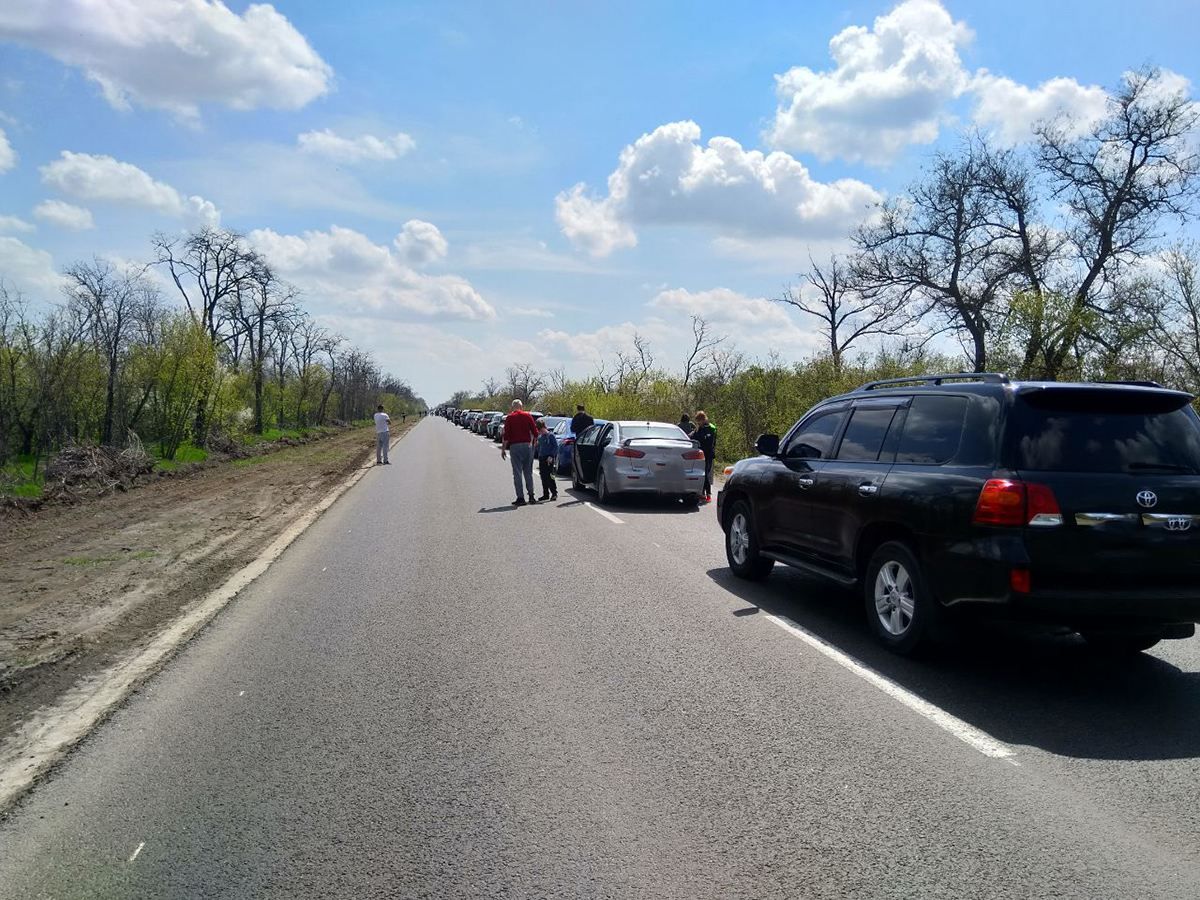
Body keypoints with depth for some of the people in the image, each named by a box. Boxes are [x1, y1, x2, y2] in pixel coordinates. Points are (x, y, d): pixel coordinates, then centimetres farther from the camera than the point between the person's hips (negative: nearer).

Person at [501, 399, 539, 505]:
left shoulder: (509, 418, -3)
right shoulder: (527, 416, 3)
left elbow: (506, 435, -7)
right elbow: (535, 432, 1)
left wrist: (503, 449, -1)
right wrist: (534, 442, 18)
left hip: (515, 446, -2)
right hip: (527, 445, 3)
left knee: (517, 473, 0)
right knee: (528, 472, 12)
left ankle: (520, 498, -2)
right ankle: (531, 496, 12)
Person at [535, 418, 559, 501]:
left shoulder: (550, 436, -6)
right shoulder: (539, 437, 14)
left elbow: (556, 447, -9)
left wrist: (551, 456, -17)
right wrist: (539, 458, 15)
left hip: (549, 459, -7)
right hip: (541, 459, 7)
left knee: (549, 476, -11)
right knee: (543, 477, 7)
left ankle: (554, 493, -7)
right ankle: (546, 494, 12)